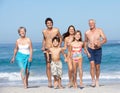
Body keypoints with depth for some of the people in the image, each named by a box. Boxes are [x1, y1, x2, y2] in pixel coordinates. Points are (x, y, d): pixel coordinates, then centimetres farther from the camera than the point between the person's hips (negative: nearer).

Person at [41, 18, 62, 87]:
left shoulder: (56, 30, -1)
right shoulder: (44, 31, 6)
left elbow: (60, 38, 11)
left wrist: (59, 46, 0)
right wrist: (43, 46, 9)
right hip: (47, 50, 2)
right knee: (48, 66, -1)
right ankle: (49, 82, 5)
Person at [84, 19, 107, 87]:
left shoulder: (99, 30, -5)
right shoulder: (87, 33, 0)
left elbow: (105, 39, -10)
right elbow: (86, 41, 14)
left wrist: (100, 43, -28)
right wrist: (85, 49, 1)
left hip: (98, 50, 0)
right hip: (90, 50, 0)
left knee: (97, 66, 5)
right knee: (92, 64, -18)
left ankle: (97, 80, 24)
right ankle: (93, 81, -14)